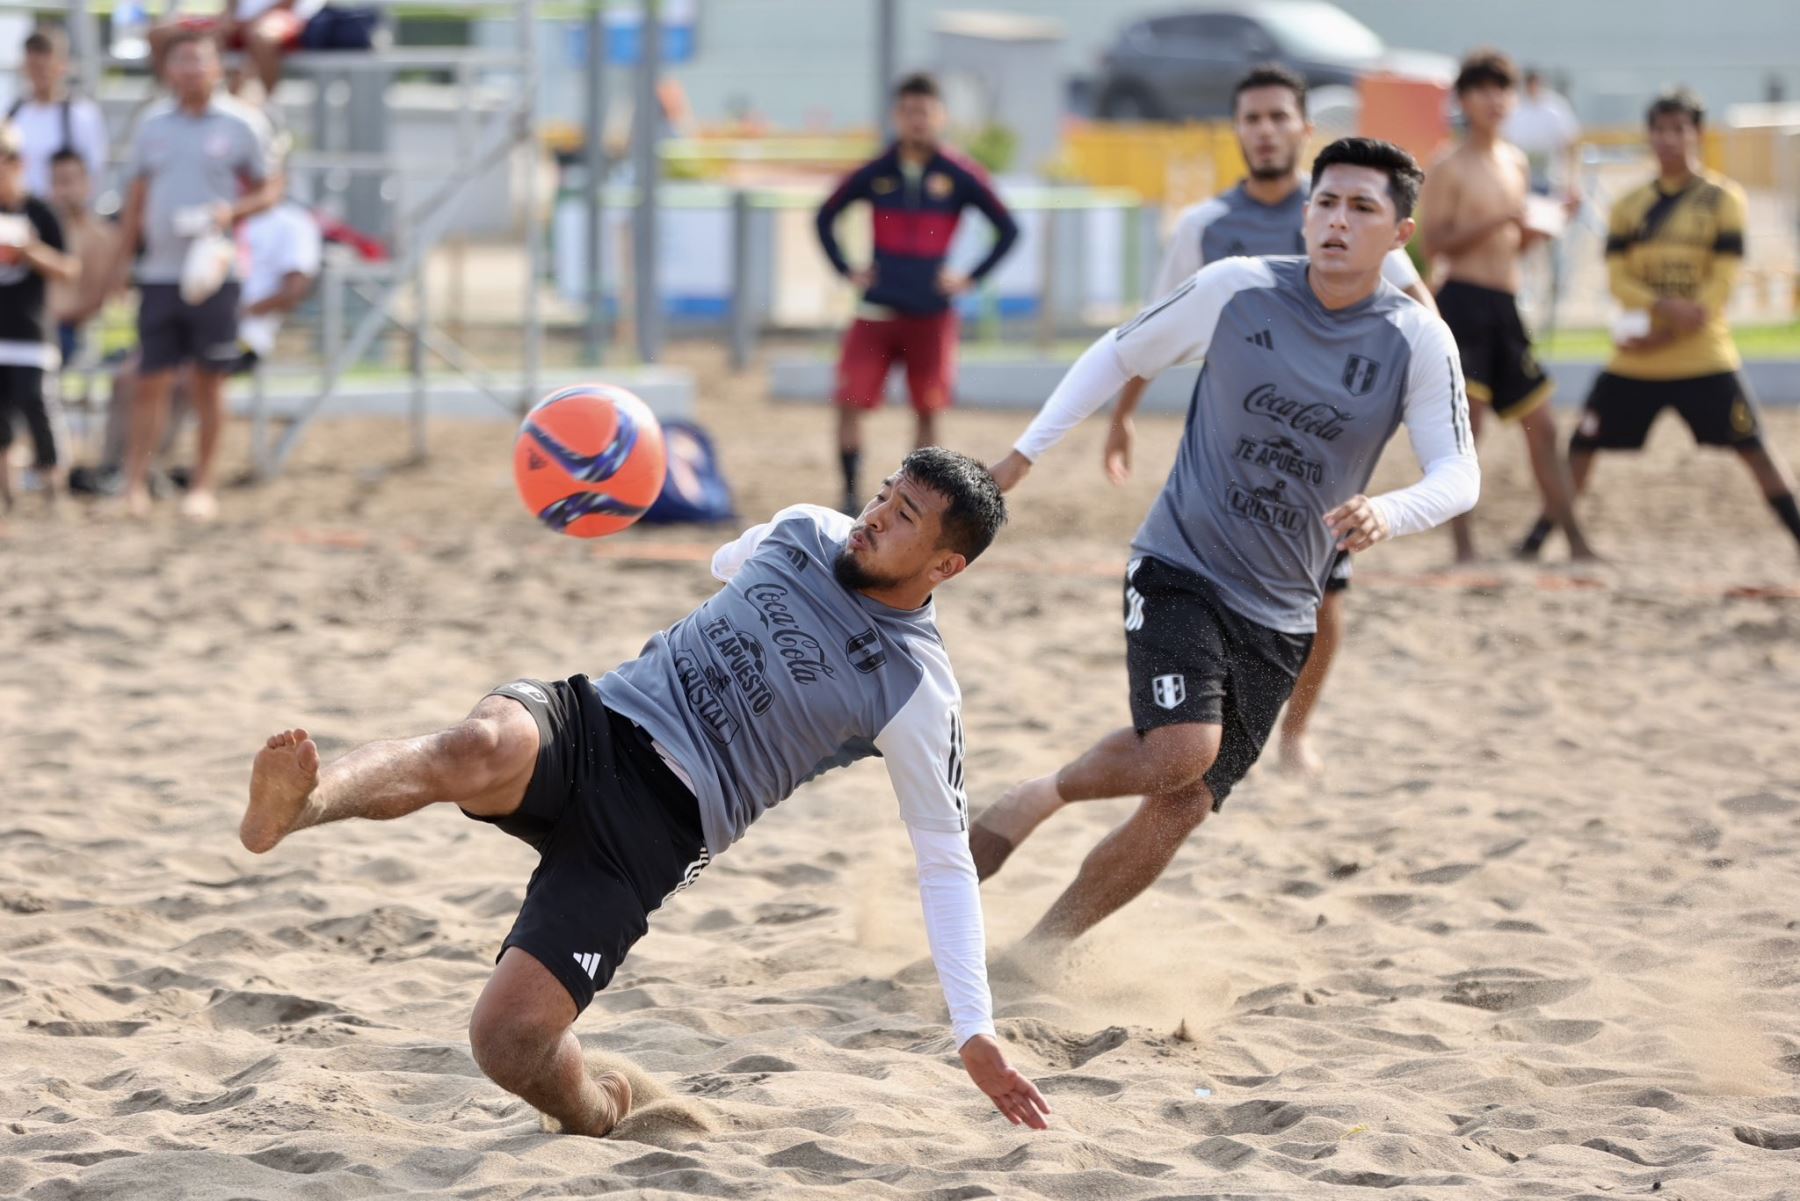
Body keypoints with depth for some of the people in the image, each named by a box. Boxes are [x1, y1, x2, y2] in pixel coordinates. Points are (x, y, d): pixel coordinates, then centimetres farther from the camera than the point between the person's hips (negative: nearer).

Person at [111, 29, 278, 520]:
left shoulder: (242, 125, 1)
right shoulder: (152, 128, 10)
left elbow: (270, 189, 4)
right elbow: (137, 199, 15)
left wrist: (232, 211, -14)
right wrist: (122, 262, 9)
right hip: (159, 273, 2)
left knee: (209, 383, 3)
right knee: (153, 381, -2)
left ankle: (202, 486, 12)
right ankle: (135, 483, 1)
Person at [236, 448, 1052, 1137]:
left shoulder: (917, 695, -3)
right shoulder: (803, 532, 11)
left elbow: (946, 863, 1)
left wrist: (976, 1033, 0)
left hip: (655, 825, -4)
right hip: (585, 725, 4)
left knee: (507, 1042, -20)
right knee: (481, 749, -35)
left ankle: (591, 1110, 14)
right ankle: (294, 808, -62)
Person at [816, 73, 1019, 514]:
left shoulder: (959, 176, -1)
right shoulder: (875, 173, 3)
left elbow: (1008, 230, 5)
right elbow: (825, 217, 17)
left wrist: (970, 279, -1)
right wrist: (846, 271, 8)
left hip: (932, 315, -1)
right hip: (876, 311, 1)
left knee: (928, 411, 1)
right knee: (849, 402, -9)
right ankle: (851, 496, 2)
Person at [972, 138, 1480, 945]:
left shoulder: (1417, 341, -6)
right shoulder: (1236, 289, -7)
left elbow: (1459, 475, -9)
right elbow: (1119, 355, 7)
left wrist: (1387, 514, -31)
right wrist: (1023, 454, 6)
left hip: (1281, 609, 2)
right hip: (1181, 566, -2)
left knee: (1181, 808, 2)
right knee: (1182, 750, -26)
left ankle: (1039, 950, 20)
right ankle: (1043, 794, 4)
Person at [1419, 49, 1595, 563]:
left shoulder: (1515, 163, 17)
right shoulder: (1451, 169, -5)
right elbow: (1434, 245, -12)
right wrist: (1497, 221, -19)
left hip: (1505, 307, 7)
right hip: (1463, 300, -7)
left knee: (1541, 427, 8)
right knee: (1463, 422, -9)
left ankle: (1576, 541, 12)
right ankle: (1464, 546, -8)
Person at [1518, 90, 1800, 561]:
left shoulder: (1722, 199, -2)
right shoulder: (1630, 205, 9)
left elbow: (1722, 283, -8)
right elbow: (1617, 278, 1)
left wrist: (1667, 334, -17)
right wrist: (1665, 306, -19)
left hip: (1704, 358, -3)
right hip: (1633, 361, 3)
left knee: (1753, 448, -9)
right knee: (1583, 442, 2)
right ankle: (1538, 537, 14)